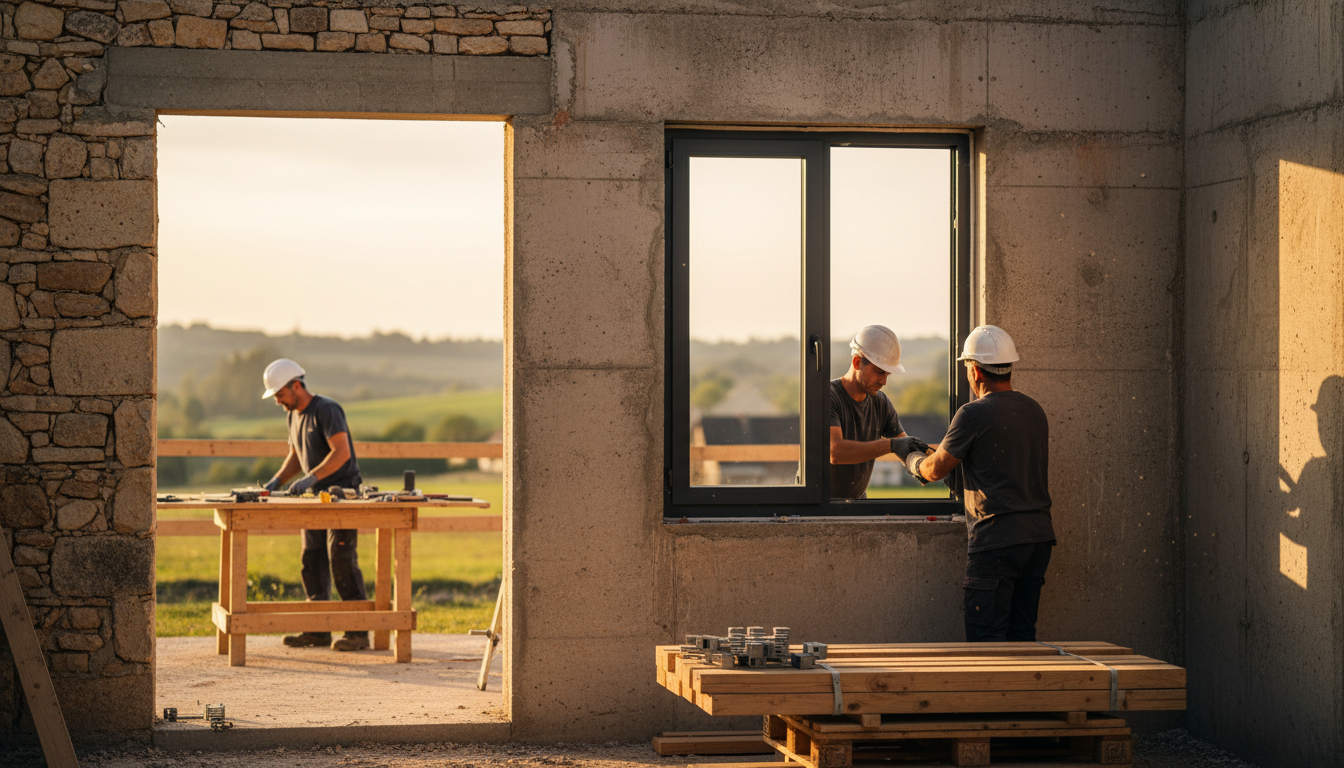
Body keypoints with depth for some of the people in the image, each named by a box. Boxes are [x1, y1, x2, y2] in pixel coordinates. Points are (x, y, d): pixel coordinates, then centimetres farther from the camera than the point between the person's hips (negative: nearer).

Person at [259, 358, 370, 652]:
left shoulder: (326, 410, -14)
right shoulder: (293, 414, 13)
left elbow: (342, 452, -24)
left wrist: (311, 477, -30)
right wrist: (278, 480, 7)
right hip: (316, 496, 9)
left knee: (341, 560, -13)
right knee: (313, 561, 6)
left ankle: (359, 631, -12)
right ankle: (319, 630, 10)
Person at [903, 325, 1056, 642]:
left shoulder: (974, 414, -10)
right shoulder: (1035, 411, 12)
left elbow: (936, 469, -2)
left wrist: (913, 460, 21)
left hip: (997, 540, -7)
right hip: (1039, 533, 7)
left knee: (985, 638, -3)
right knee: (1022, 635, 11)